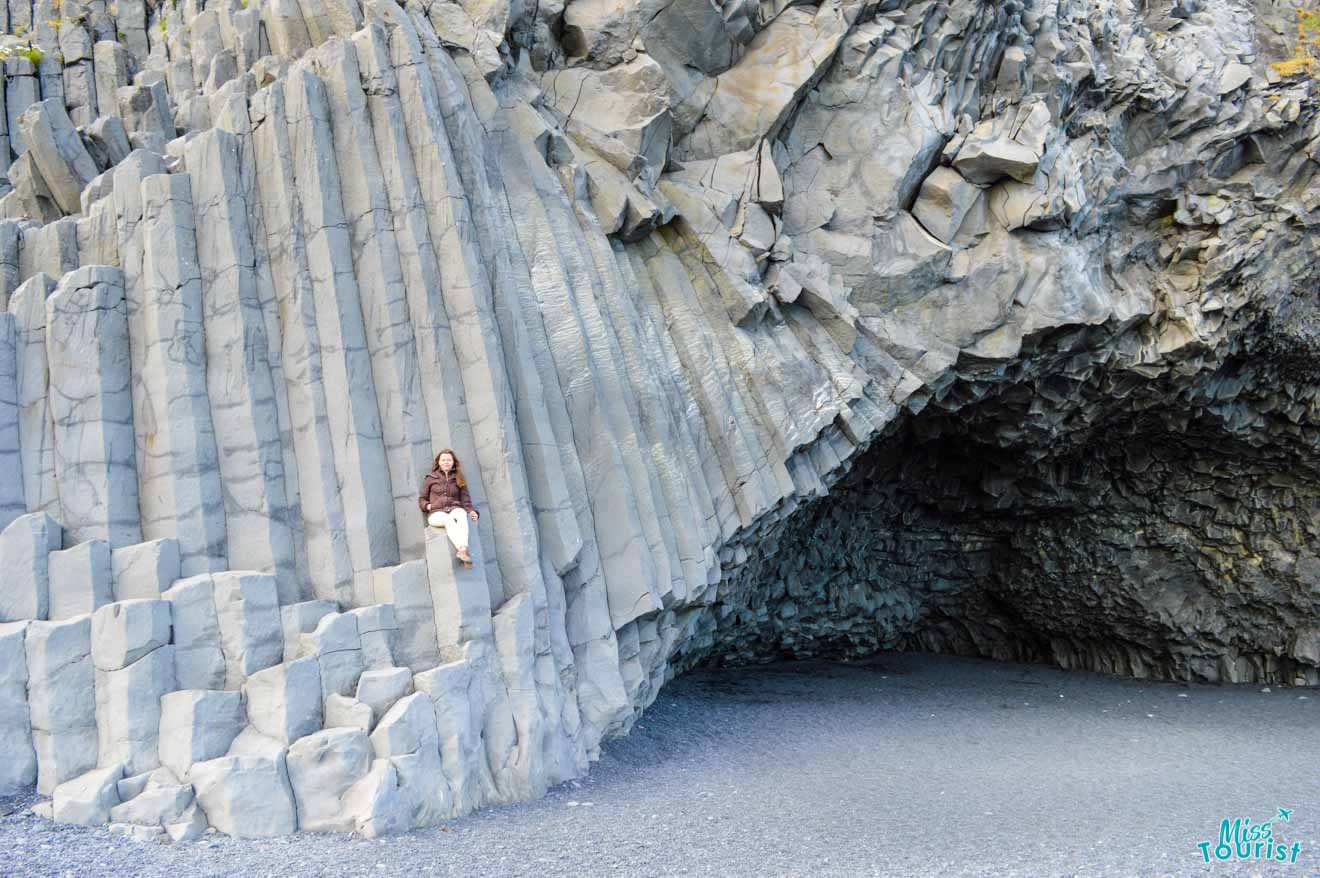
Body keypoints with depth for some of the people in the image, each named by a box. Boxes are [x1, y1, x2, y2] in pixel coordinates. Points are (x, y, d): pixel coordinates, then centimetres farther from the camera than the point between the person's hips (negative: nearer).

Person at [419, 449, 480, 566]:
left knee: (461, 515, -38)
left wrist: (470, 511, -3)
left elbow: (465, 499, 16)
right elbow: (422, 499, 20)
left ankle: (462, 549, -60)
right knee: (448, 520, -39)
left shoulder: (458, 479, 21)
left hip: (454, 509, 1)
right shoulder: (430, 478, 18)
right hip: (436, 513, -1)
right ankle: (462, 548, -60)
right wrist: (427, 506, -3)